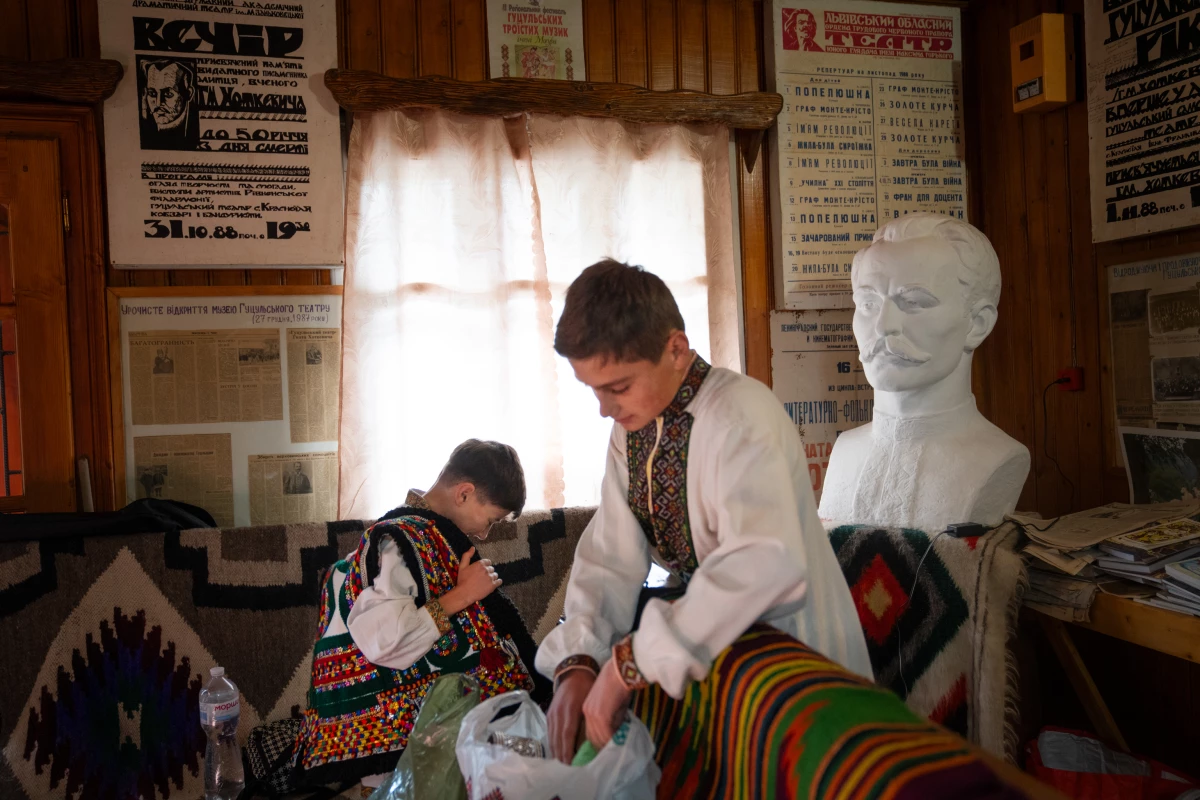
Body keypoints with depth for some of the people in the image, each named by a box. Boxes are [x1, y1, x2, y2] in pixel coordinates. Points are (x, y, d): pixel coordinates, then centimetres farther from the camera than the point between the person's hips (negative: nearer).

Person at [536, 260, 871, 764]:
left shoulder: (741, 412, -26)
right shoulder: (631, 428, 1)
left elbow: (768, 563, -41)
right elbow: (611, 558, -3)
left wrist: (630, 662, -38)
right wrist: (577, 662, -19)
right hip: (707, 647, 7)